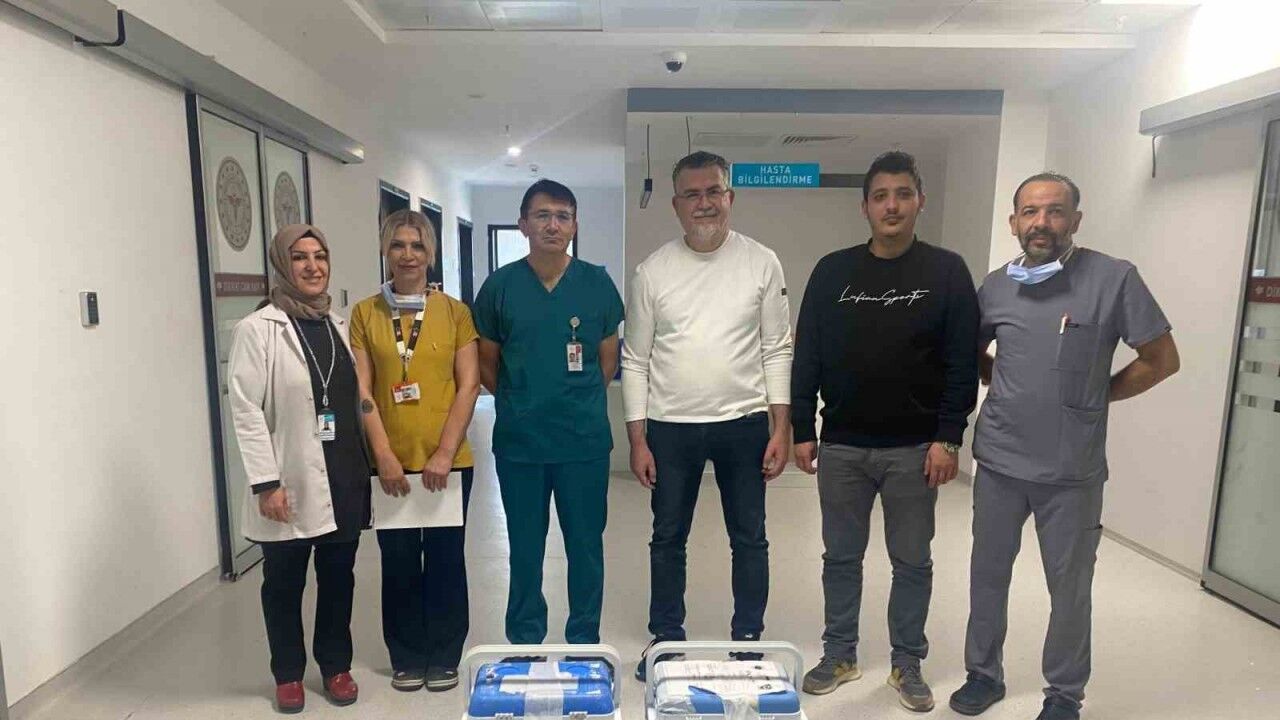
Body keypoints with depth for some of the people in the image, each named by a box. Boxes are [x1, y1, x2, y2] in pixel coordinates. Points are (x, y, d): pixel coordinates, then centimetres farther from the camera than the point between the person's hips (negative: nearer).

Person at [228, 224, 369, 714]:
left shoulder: (340, 326, 9)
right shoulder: (257, 330, -8)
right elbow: (246, 411, -11)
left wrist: (366, 466, 10)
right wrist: (266, 482, -15)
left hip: (344, 478, 4)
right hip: (291, 483, -4)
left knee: (338, 577, 14)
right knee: (284, 583, 13)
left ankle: (335, 665, 33)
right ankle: (288, 674, 32)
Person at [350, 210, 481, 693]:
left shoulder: (455, 312, 1)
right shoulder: (364, 313, 3)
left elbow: (468, 385, -3)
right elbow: (361, 391, -1)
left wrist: (444, 453, -10)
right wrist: (384, 456, -9)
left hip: (448, 460, 0)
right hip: (390, 463, 1)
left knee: (446, 558, 8)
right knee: (398, 561, 10)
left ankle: (444, 657, 27)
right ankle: (407, 658, 30)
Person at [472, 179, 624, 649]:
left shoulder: (597, 283, 1)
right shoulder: (500, 285, 0)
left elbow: (608, 359, 9)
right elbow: (486, 363, 8)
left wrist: (579, 401, 8)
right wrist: (518, 403, 8)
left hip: (584, 438, 0)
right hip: (519, 440, 0)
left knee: (586, 543, 11)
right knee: (524, 545, 13)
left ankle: (585, 640, 30)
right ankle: (524, 641, 32)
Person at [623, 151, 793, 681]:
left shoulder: (762, 263, -2)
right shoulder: (652, 271, -2)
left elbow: (777, 352, 0)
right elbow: (635, 361, 0)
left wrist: (781, 427, -6)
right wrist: (637, 439, -3)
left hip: (744, 424, 0)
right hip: (670, 428, 1)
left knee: (749, 539, 12)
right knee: (668, 538, 13)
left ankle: (749, 639, 31)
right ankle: (665, 637, 32)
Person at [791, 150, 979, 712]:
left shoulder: (947, 272, -1)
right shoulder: (832, 271, 2)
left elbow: (963, 363, -3)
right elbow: (807, 357, 3)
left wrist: (948, 439, -9)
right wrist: (802, 431, 0)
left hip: (914, 449, -1)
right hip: (842, 447, 2)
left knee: (912, 562, 12)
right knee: (841, 556, 13)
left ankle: (907, 664, 30)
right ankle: (839, 656, 30)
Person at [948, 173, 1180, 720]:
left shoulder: (1114, 279, -9)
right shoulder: (995, 286, 2)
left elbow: (1161, 360, -2)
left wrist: (1094, 397, -2)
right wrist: (1006, 389, 6)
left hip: (1073, 470, -3)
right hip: (999, 462, 3)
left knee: (1069, 586, 12)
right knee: (987, 574, 15)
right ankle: (984, 673, 34)